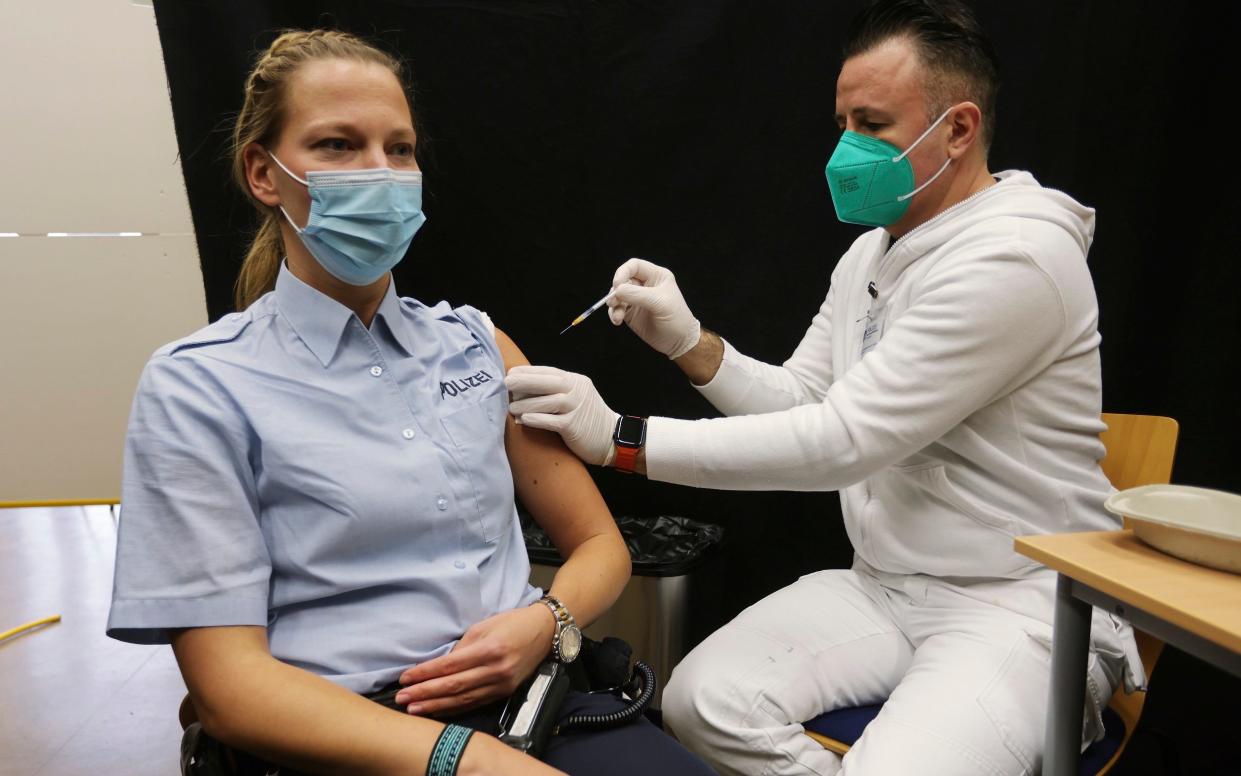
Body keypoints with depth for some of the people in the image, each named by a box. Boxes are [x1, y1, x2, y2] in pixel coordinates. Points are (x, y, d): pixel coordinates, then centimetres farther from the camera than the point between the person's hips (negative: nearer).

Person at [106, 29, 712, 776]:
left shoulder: (476, 344, 7)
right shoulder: (198, 387, -3)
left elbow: (599, 545, 11)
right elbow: (228, 684, -8)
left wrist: (544, 624, -10)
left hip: (529, 690, 4)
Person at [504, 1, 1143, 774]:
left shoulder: (1015, 256, -19)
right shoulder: (871, 250, 9)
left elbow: (844, 439, -25)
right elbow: (799, 401, 10)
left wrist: (620, 437, -25)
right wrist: (689, 342, -7)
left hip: (1021, 605, -6)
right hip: (881, 586, 7)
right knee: (703, 701, -13)